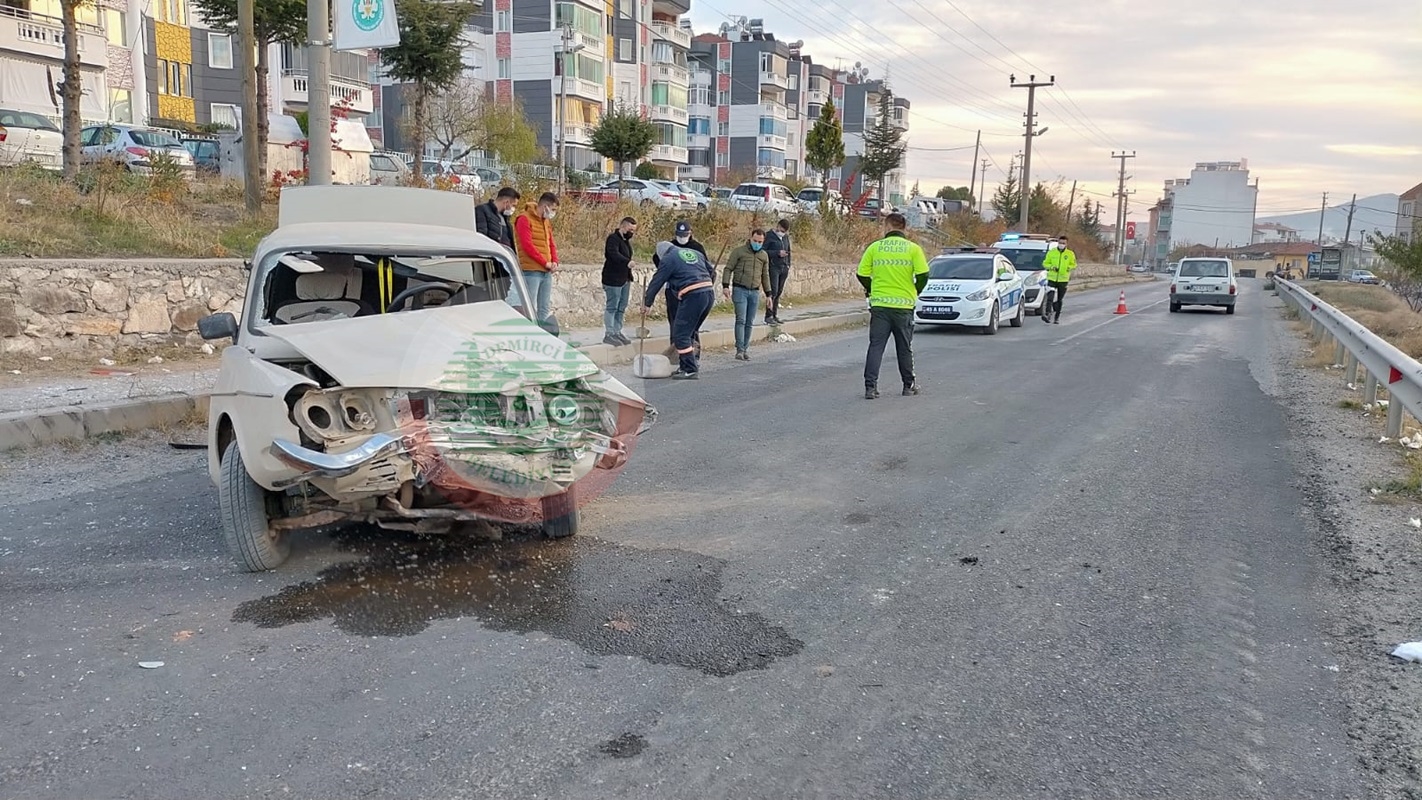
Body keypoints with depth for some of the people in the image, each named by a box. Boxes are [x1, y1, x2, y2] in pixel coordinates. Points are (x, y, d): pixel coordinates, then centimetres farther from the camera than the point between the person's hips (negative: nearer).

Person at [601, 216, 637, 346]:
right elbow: (613, 254, -30)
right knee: (612, 307, -7)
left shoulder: (626, 240, 18)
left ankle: (617, 333, 20)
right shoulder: (613, 238, -12)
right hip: (613, 280, -9)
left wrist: (629, 278, 21)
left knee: (621, 308, 12)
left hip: (624, 280, 9)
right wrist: (627, 262, -45)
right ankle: (608, 334, -4)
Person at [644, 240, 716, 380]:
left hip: (692, 296, -8)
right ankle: (686, 366, 22)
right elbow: (712, 273, 25)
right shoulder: (695, 253, 23)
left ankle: (690, 370, -3)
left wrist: (647, 303, 16)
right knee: (690, 332, 18)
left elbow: (656, 282, 7)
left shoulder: (668, 259, 4)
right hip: (709, 293, 8)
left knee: (681, 334, 0)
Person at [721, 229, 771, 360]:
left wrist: (768, 294, 19)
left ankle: (746, 348, 12)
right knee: (741, 320, -11)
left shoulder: (764, 255, 14)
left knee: (750, 322, 5)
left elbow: (765, 276, 21)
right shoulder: (739, 251, 0)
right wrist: (725, 286, -13)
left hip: (755, 292, 4)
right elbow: (728, 269, -1)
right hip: (740, 290, -4)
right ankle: (740, 350, -12)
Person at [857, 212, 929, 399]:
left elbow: (862, 274, 1)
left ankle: (870, 386, -6)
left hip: (879, 305, 0)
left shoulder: (875, 247, 1)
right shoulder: (913, 248, -2)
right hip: (904, 304, 0)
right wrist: (914, 292, 11)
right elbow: (923, 275, -8)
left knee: (876, 346, 2)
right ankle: (909, 385, 24)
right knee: (905, 347, 13)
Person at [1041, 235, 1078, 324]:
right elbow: (1045, 263, 7)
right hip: (1052, 278, -1)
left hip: (1063, 279, 1)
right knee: (1050, 297, -15)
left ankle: (1057, 317, 16)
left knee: (1059, 299, 8)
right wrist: (1051, 267, -12)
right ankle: (1048, 314, -19)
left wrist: (1069, 267, -10)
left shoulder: (1070, 254, 3)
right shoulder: (1051, 252, 2)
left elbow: (1074, 265, 11)